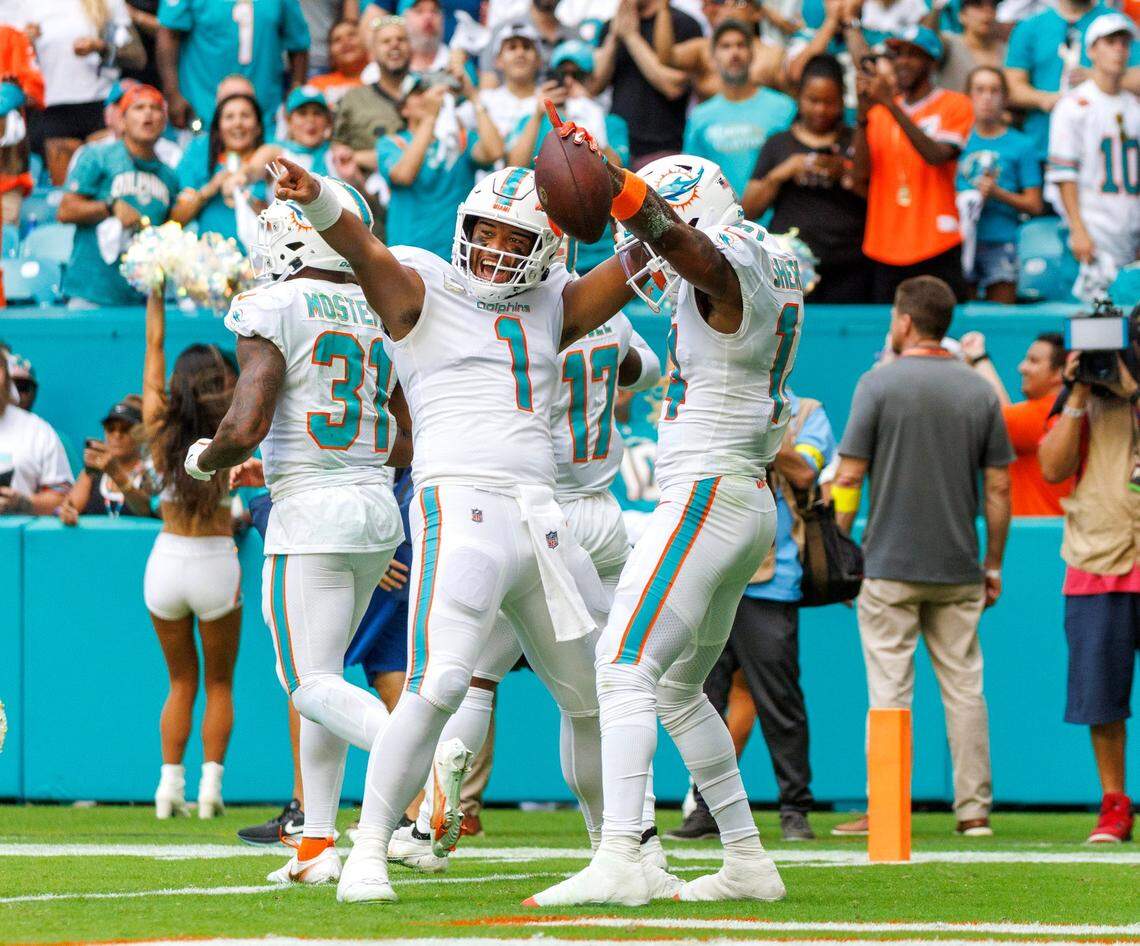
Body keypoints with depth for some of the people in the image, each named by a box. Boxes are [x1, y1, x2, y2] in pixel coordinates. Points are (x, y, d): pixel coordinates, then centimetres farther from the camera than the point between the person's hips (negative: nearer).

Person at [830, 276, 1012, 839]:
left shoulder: (879, 384, -5)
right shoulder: (979, 391, 6)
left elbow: (849, 478, -7)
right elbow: (998, 487, 6)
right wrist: (993, 566, 13)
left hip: (890, 566, -3)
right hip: (959, 570, 3)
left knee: (889, 691, -2)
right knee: (964, 688, 6)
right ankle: (974, 810, 5)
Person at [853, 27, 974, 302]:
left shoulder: (954, 104, 3)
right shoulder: (879, 110, 16)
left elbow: (938, 156, -14)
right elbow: (861, 174, 6)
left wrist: (890, 104, -16)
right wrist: (863, 114, -6)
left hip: (936, 248, -4)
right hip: (885, 250, 4)